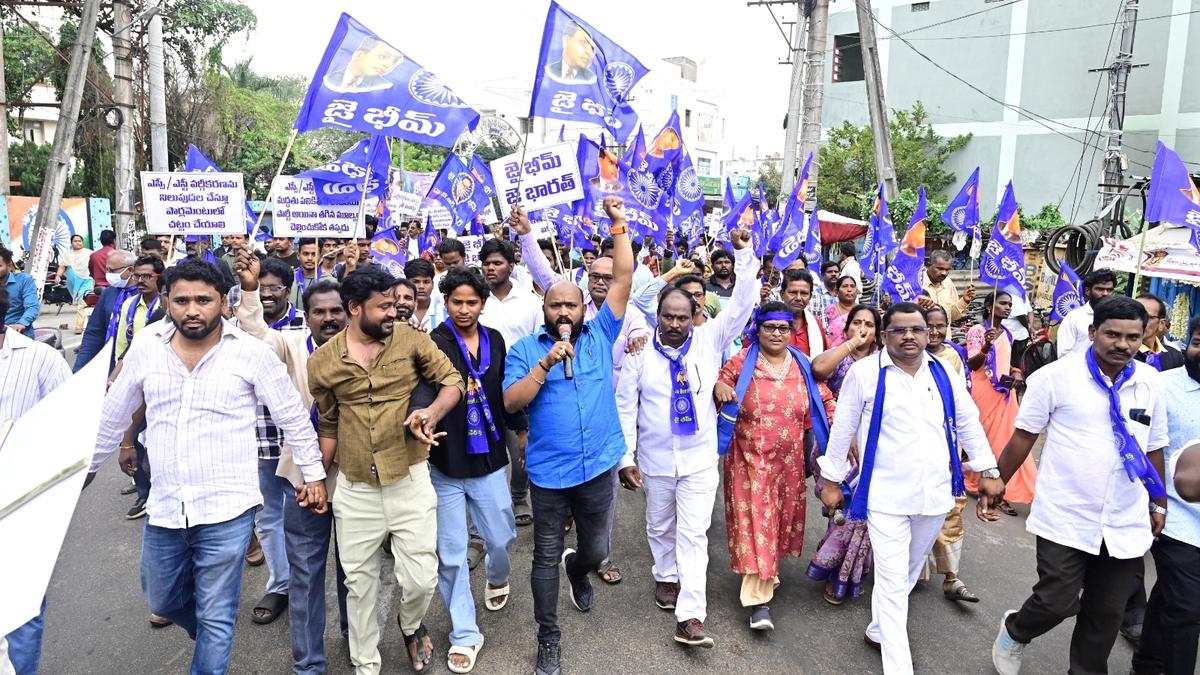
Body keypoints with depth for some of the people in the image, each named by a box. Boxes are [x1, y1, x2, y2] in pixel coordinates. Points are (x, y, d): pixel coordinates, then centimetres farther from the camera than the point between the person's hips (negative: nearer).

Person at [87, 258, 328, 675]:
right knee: (162, 601, 24)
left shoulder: (250, 352, -10)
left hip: (226, 510, -4)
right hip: (163, 508, 5)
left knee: (215, 618, 7)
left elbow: (294, 416, -3)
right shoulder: (145, 348, 0)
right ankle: (212, 639, 53)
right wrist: (88, 465, 21)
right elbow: (114, 415, 14)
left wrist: (314, 474, -1)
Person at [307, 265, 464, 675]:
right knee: (360, 586, 13)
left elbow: (453, 380, -1)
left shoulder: (410, 339, -5)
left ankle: (411, 625, 37)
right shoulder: (322, 361, -2)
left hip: (411, 481, -1)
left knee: (421, 580, 2)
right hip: (354, 490, 1)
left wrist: (433, 413, -20)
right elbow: (328, 425, 10)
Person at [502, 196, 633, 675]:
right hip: (549, 472, -1)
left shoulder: (600, 335, 2)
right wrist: (547, 362, -22)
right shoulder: (525, 349, -2)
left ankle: (576, 570, 54)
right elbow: (511, 402, -12)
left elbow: (623, 280, -4)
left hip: (598, 467, 2)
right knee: (546, 556, 9)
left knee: (596, 551, 17)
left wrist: (619, 225, -8)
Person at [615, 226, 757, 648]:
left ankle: (690, 617, 1)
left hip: (700, 459, -1)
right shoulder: (640, 352, -7)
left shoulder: (709, 339, -4)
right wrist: (625, 457, -6)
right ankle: (666, 577, 45)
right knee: (660, 526, 20)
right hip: (656, 460, 1)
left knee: (694, 534, -2)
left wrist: (744, 255, -20)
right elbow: (625, 407, -3)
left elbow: (741, 306, -11)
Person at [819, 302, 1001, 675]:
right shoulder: (864, 373, -8)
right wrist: (831, 480, 1)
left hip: (935, 493, 5)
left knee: (910, 573, 20)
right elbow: (842, 429, -2)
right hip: (886, 495, -5)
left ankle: (879, 630, 42)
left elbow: (968, 423, 11)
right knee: (892, 581, -4)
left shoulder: (944, 373, 3)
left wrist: (987, 470, 9)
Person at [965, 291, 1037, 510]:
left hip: (1005, 393, 7)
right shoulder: (977, 331, -8)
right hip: (985, 393, -7)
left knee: (1004, 440, 5)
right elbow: (972, 365, -16)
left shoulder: (1007, 334, 12)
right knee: (983, 439, 3)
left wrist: (1016, 372, 1)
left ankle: (999, 491, 10)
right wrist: (985, 347, -33)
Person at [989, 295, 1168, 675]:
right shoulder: (1057, 375, -10)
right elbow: (1023, 436, -4)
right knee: (1056, 604, 0)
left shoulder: (1150, 382, 2)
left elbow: (1154, 448, 13)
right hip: (1065, 520, -4)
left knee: (1107, 614, 13)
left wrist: (1159, 503, 17)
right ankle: (1014, 631, 32)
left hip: (1126, 525, 4)